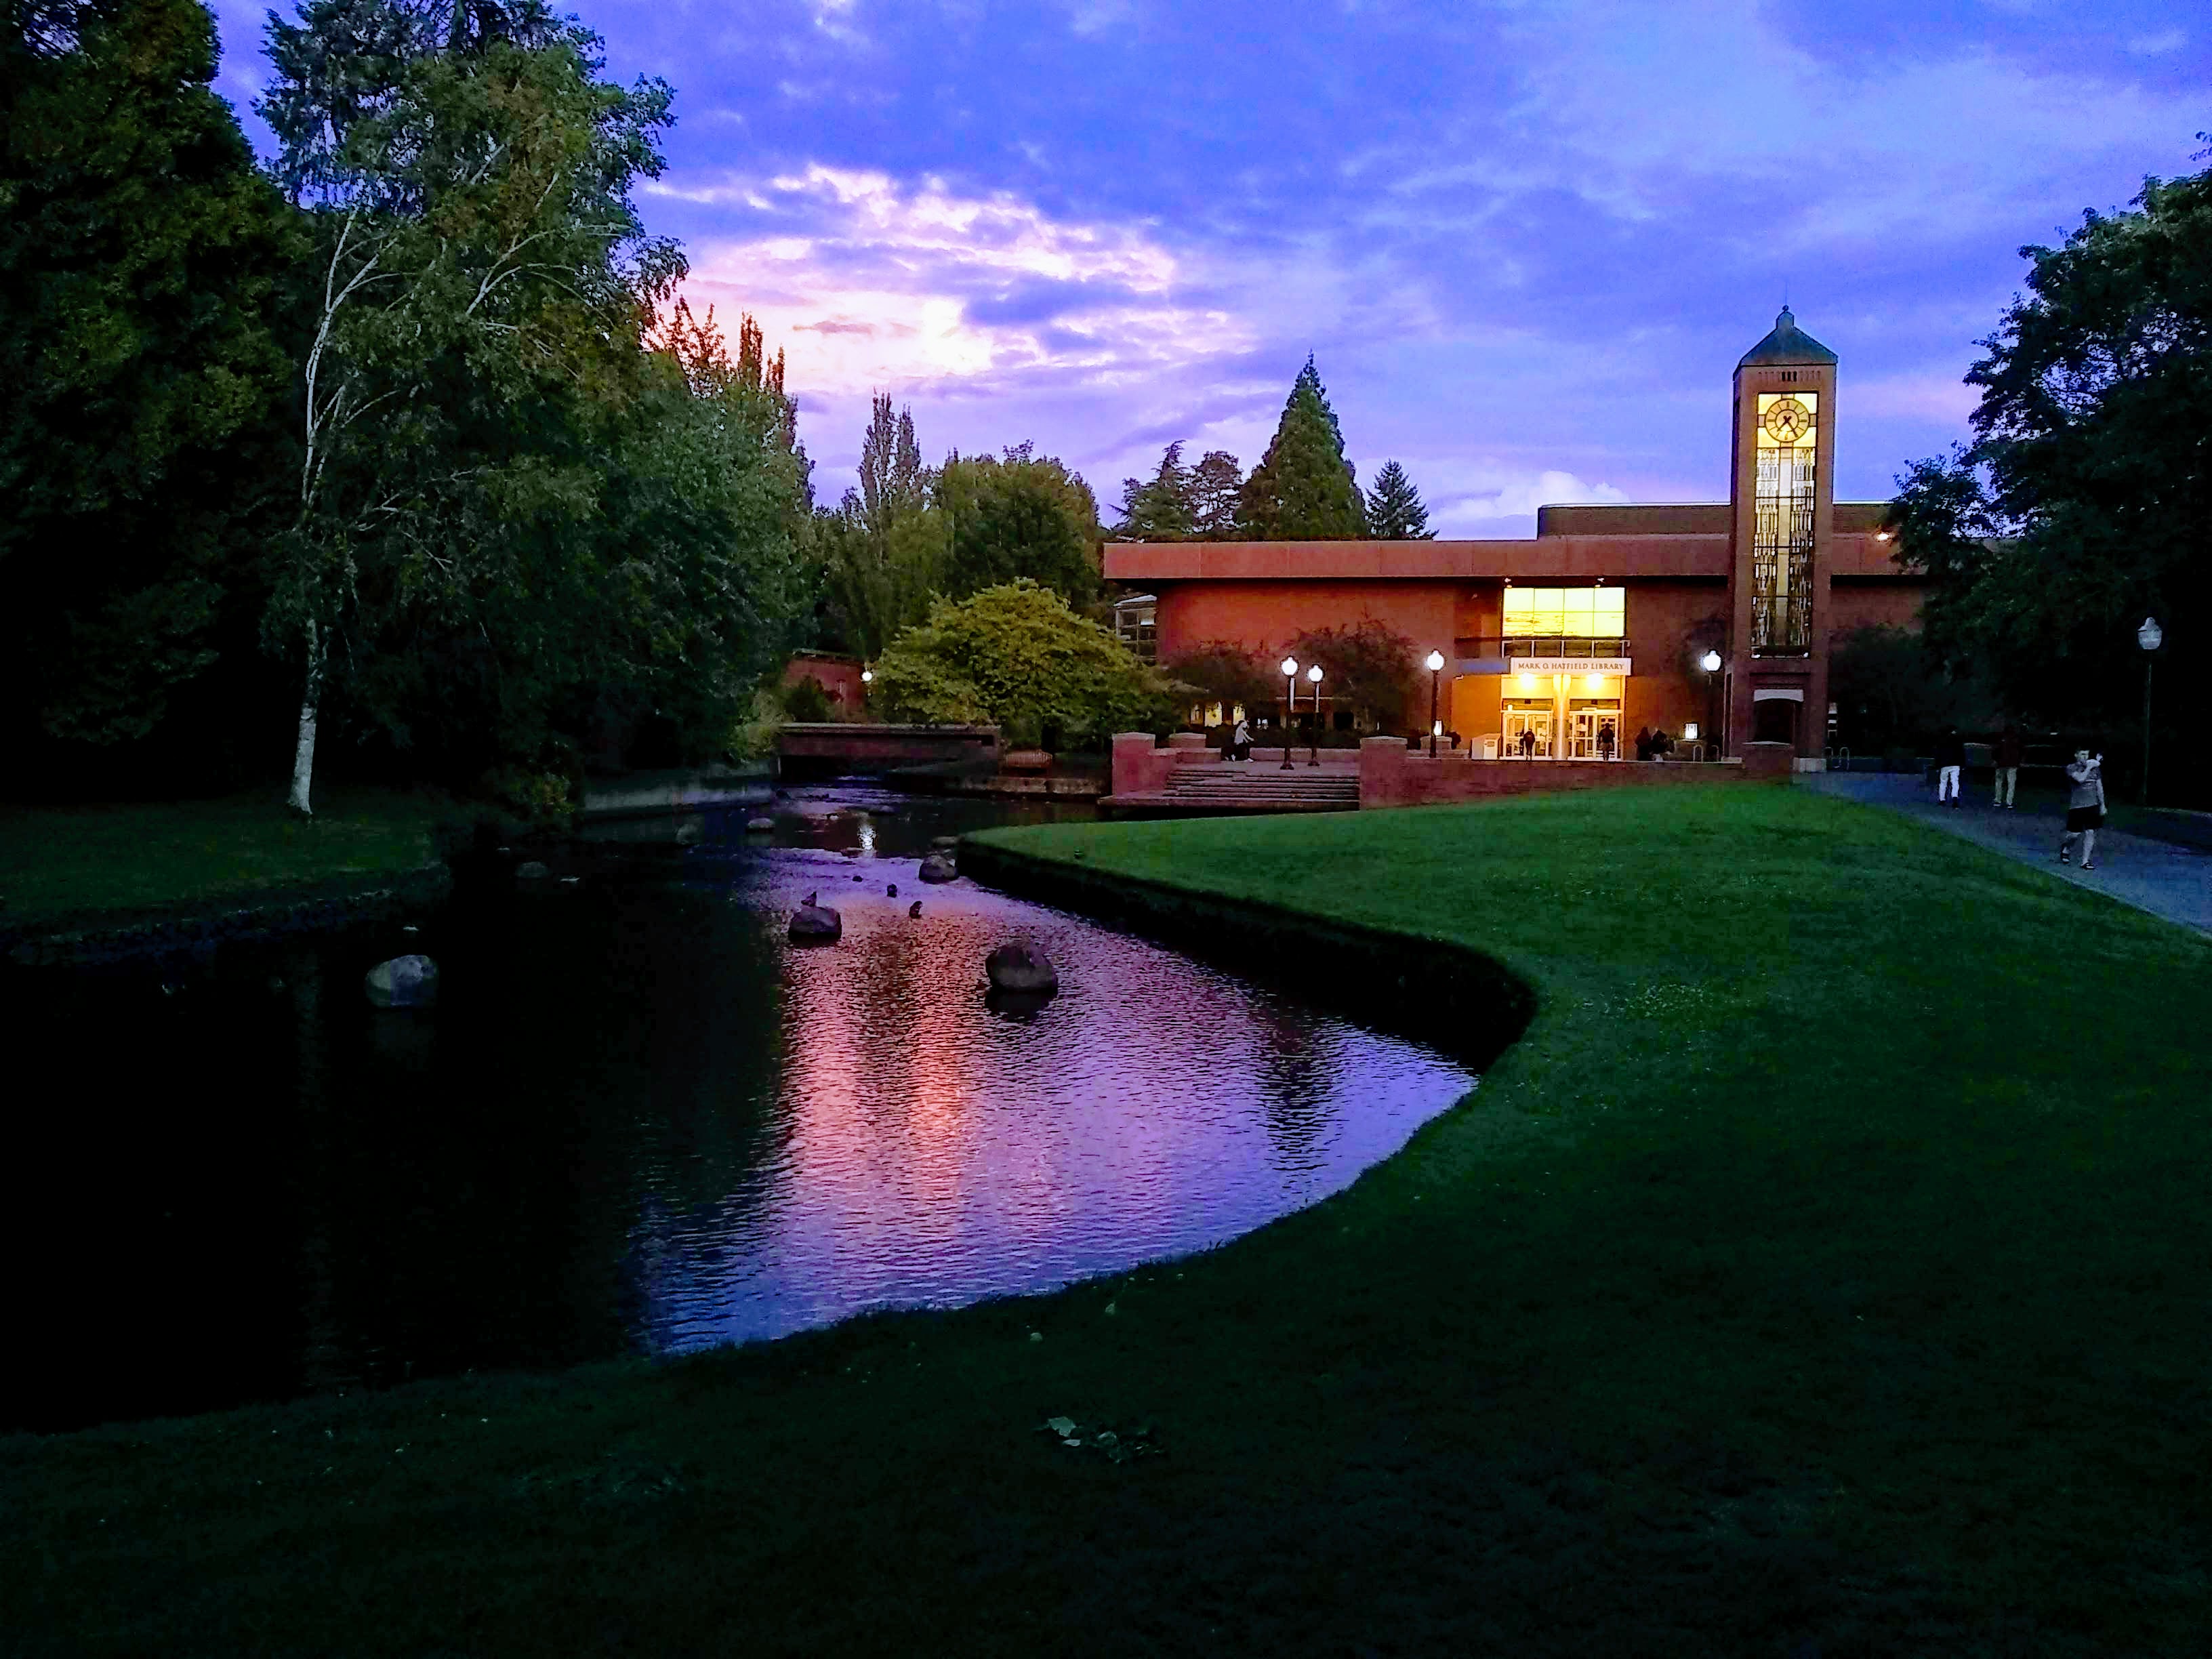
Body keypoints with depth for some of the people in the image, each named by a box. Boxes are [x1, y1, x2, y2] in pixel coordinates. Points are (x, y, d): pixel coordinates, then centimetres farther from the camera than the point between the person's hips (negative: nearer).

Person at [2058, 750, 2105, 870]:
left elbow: (2099, 787, 14)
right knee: (2075, 834, -2)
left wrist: (2102, 805, 13)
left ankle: (2085, 861, 4)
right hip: (2077, 806, -3)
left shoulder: (2095, 768, 9)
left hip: (2093, 806, 3)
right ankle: (2065, 849, 30)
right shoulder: (2071, 769, -4)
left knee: (2090, 833, -2)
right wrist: (2089, 767, -12)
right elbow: (2080, 779, -23)